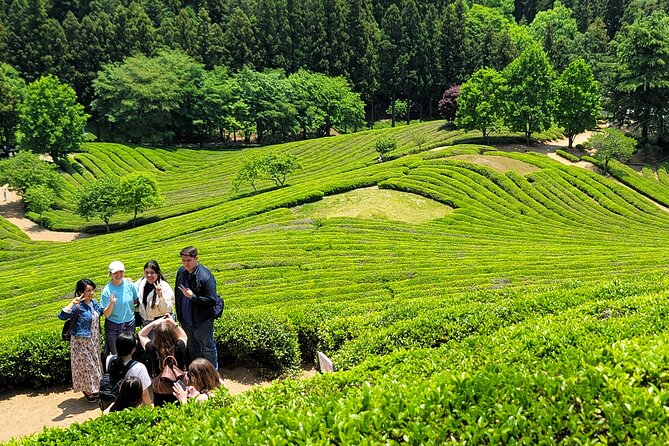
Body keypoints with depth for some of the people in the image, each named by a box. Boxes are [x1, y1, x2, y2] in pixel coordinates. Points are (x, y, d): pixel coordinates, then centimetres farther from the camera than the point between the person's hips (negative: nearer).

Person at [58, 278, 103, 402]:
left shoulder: (94, 303, 1)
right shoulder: (77, 307, -22)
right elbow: (62, 316, -36)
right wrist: (73, 303, -43)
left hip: (94, 341, 7)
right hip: (81, 342, -7)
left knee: (94, 364, 19)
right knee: (85, 365, 5)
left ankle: (94, 389, 35)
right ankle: (87, 390, 22)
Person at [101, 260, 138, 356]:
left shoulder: (130, 285, -7)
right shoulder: (107, 290, -14)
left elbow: (136, 301, 9)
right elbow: (106, 315, -14)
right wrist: (111, 303, -30)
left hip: (130, 324, 3)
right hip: (113, 327, -2)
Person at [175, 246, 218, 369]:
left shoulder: (206, 277, -23)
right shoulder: (181, 272, -3)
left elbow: (212, 300, -23)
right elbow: (177, 293, 11)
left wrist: (192, 296, -29)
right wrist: (178, 312, 10)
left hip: (202, 322, -6)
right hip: (186, 321, 7)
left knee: (208, 347, 13)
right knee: (192, 348, 25)